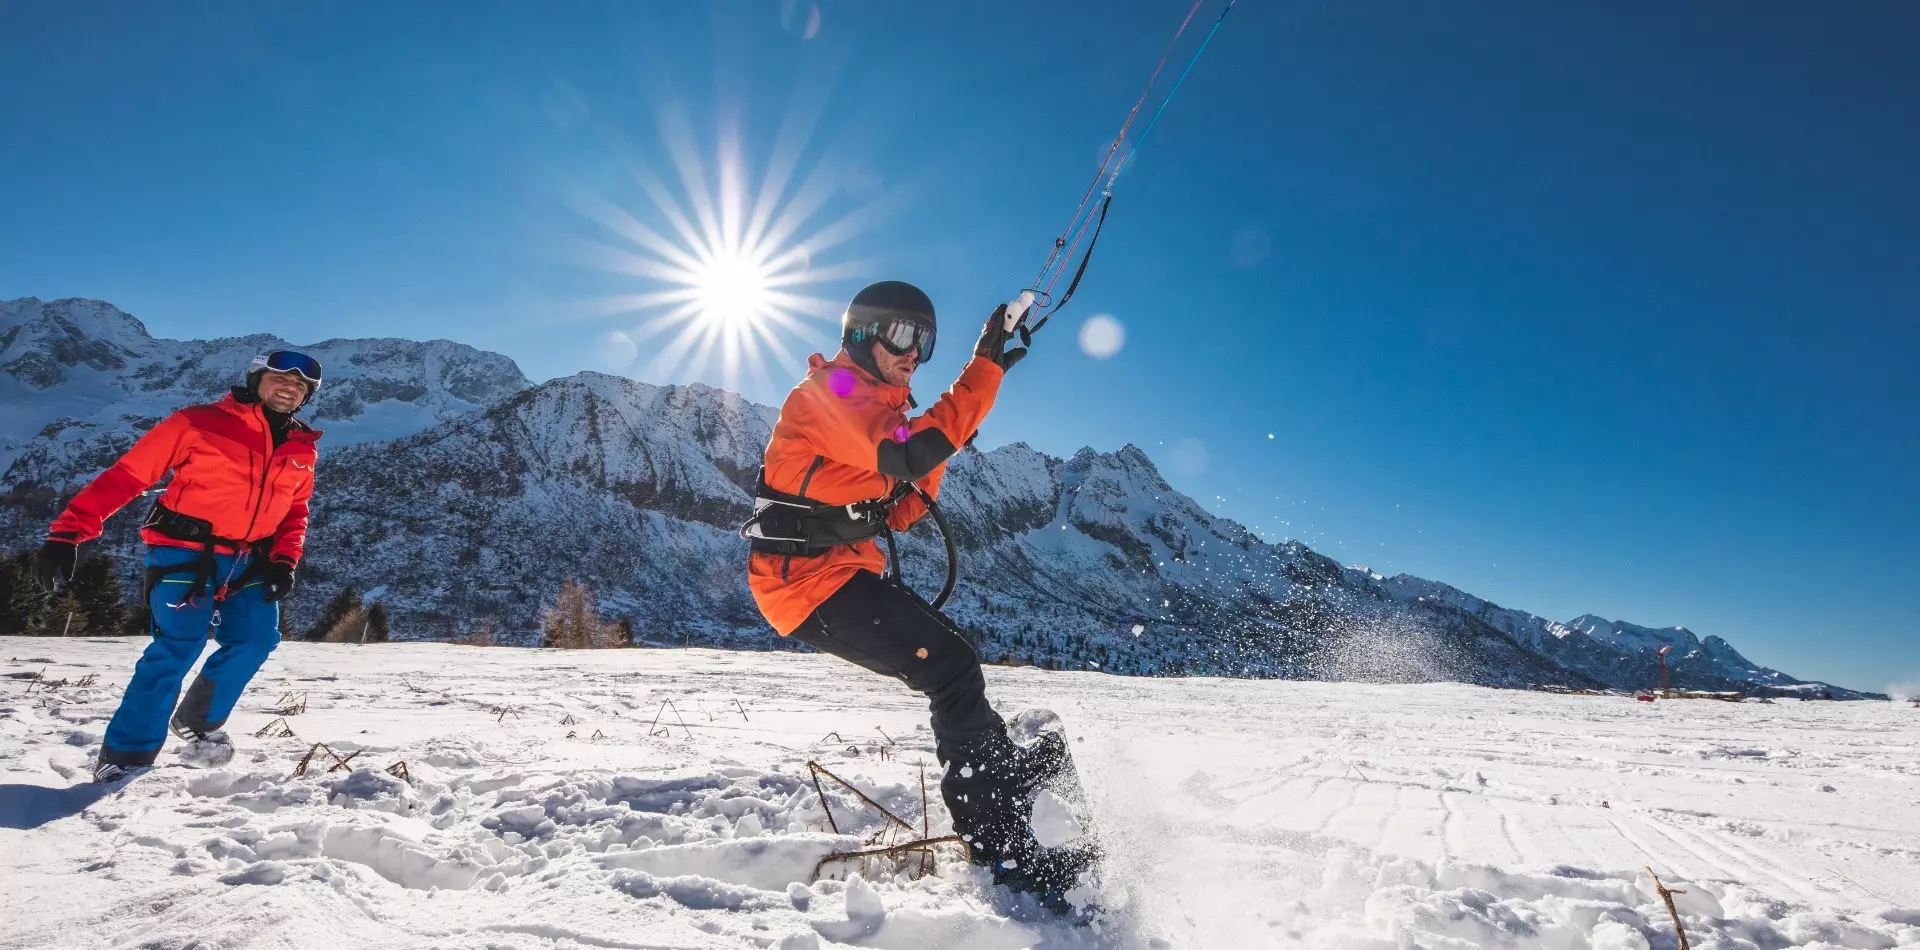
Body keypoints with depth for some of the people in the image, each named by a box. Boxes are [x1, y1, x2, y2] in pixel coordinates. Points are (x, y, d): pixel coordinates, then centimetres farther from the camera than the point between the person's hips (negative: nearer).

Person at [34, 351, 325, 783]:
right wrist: (67, 533, -17)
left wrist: (284, 561, 0)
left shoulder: (302, 450, 7)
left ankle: (198, 723, 20)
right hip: (184, 552, -5)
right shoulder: (200, 422, -9)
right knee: (178, 647, -16)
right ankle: (124, 758, -1)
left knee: (256, 640, -6)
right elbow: (126, 475, -10)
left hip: (247, 561, 5)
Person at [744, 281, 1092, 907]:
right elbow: (910, 454, -30)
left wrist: (940, 446, -1)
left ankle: (1003, 769, 27)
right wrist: (985, 367, -25)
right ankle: (999, 844, -10)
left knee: (949, 659, 14)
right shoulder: (828, 390, -12)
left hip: (847, 571, 10)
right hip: (809, 576, -10)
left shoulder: (878, 407, 18)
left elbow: (896, 514, 13)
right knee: (953, 669, -15)